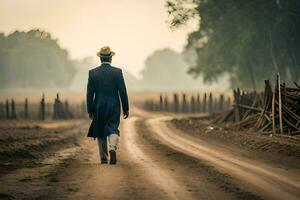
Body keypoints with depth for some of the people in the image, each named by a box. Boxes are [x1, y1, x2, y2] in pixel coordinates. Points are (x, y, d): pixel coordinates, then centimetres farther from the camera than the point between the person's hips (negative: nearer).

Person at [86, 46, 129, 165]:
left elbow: (90, 93, -1)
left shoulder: (93, 73, -2)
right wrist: (126, 109, 3)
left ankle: (103, 158, 15)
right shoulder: (117, 72, -4)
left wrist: (90, 110, 5)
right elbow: (123, 91, -4)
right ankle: (112, 148, -26)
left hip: (99, 107, 1)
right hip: (114, 107, -1)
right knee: (113, 129, 3)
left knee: (100, 133, 13)